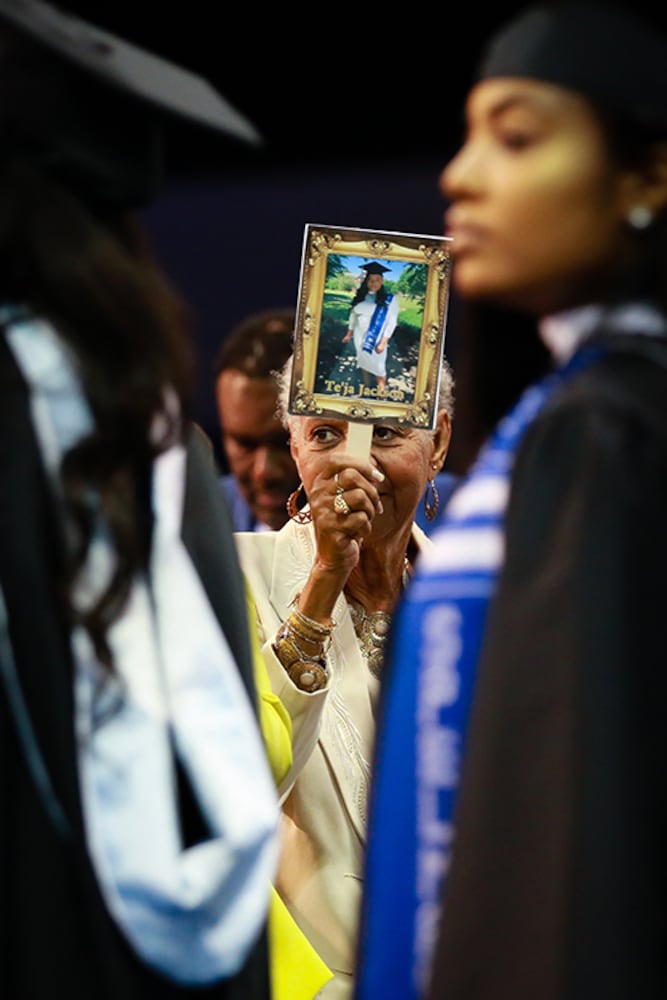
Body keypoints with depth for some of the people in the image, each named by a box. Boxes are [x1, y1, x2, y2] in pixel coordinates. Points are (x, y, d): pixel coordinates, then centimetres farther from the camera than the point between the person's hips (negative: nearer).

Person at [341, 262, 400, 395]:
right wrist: (349, 334, 14)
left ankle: (381, 393, 5)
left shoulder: (390, 299, -12)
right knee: (364, 364, 13)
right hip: (360, 337, 5)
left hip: (376, 339, -5)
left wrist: (383, 342, -18)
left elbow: (391, 322, -13)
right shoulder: (360, 296, 2)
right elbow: (353, 315, 12)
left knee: (377, 368, -1)